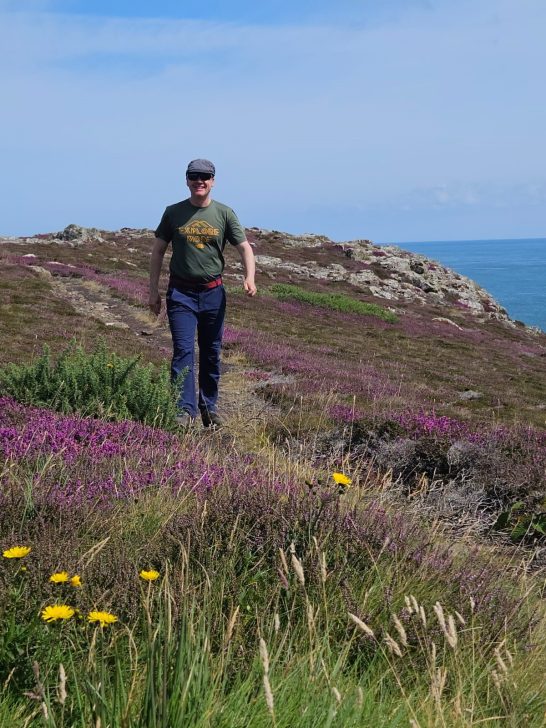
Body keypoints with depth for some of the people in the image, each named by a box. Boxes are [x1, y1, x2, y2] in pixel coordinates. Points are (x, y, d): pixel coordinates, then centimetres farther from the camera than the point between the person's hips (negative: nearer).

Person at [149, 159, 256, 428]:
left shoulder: (224, 214, 2)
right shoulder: (173, 213, 3)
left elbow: (244, 247, 0)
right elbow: (157, 252, 8)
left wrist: (249, 277, -20)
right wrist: (153, 291, 4)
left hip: (213, 293, 1)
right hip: (181, 292, -1)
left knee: (211, 353, 10)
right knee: (183, 351, -9)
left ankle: (209, 408, 21)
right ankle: (184, 409, -9)